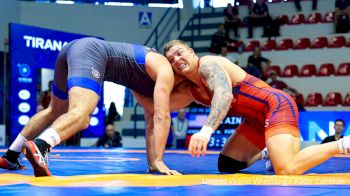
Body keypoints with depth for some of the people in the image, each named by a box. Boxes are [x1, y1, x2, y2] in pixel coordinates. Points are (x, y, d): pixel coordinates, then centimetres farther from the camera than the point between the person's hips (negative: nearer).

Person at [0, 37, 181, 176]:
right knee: (81, 115, -29)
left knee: (54, 112, 26)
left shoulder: (152, 80, 28)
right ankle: (39, 147, -56)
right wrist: (158, 161, -10)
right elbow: (161, 117, -8)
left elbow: (151, 123, 28)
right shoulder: (165, 71, 2)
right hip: (92, 51, -10)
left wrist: (152, 164, 24)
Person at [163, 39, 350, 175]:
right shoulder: (189, 91, 12)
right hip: (259, 119, 9)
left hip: (277, 105, -9)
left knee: (286, 170, -30)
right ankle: (269, 153, 29)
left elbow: (224, 94, -35)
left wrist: (206, 130, -48)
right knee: (226, 165, 14)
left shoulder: (208, 64, -14)